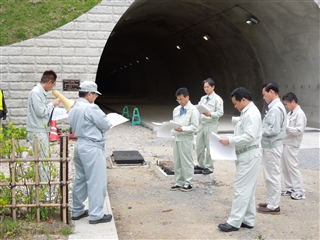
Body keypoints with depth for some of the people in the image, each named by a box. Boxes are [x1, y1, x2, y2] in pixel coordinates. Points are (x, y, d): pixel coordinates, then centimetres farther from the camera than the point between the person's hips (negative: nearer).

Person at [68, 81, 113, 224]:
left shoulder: (74, 109, 10)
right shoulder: (91, 108, -18)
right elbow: (106, 125, -13)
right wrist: (109, 123, 8)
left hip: (80, 145, 10)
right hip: (92, 148, -9)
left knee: (80, 180, 16)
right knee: (96, 182, -2)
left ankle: (77, 211, 25)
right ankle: (96, 215, 2)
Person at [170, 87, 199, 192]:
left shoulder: (193, 110, -7)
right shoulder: (176, 110, 12)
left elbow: (194, 126, -11)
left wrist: (182, 129, -23)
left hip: (186, 139, -6)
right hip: (176, 138, 7)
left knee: (187, 162, 1)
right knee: (177, 162, 11)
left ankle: (188, 183, 11)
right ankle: (179, 182, 21)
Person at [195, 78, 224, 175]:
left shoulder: (217, 99, -6)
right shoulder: (203, 98, 15)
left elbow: (220, 112, -13)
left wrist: (210, 114, -27)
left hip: (211, 125, -7)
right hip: (201, 124, 7)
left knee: (209, 147, -1)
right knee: (199, 146, 13)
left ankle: (209, 167, 10)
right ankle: (201, 164, 28)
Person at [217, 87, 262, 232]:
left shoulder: (252, 113, -17)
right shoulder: (247, 112, 15)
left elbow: (249, 136, -25)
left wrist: (230, 141, -20)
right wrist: (230, 140, 7)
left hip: (250, 156, -11)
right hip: (246, 155, 11)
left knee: (241, 189, -7)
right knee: (247, 190, 13)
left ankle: (234, 222, -2)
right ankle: (248, 220, 20)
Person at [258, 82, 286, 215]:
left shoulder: (276, 108, -19)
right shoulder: (274, 107, 12)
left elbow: (274, 130, -25)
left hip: (272, 147, -10)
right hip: (269, 146, 10)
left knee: (273, 176, -2)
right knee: (269, 176, 16)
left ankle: (274, 206, 7)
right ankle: (271, 202, 26)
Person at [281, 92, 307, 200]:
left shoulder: (300, 114, -14)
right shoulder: (290, 113, 13)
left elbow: (299, 130, -21)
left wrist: (285, 127, -24)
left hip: (291, 145, -9)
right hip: (284, 143, 9)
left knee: (293, 167, -4)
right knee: (285, 167, 14)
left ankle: (300, 191, 4)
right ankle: (289, 188, 24)